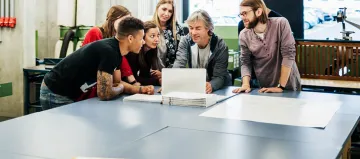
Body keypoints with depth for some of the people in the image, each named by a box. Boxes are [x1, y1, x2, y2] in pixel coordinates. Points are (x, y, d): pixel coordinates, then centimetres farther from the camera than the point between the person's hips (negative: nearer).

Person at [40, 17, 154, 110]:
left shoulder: (116, 51, 2)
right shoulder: (109, 51, -27)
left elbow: (115, 82, 12)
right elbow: (105, 94, -28)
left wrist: (141, 89, -1)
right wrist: (121, 88, -8)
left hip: (68, 92, 9)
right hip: (55, 94, -9)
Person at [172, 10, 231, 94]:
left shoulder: (220, 46, -16)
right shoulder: (186, 41, -8)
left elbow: (219, 77, -19)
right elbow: (178, 65, -19)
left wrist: (211, 86, -43)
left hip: (219, 90, -2)